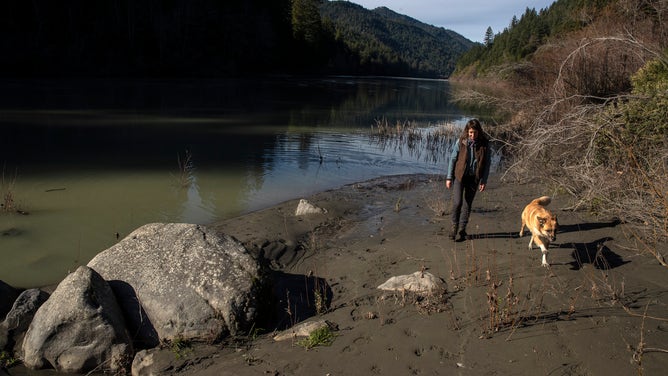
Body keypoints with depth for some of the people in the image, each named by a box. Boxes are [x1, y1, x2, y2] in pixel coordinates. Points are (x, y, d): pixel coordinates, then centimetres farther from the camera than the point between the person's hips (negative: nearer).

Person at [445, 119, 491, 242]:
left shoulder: (484, 144, -5)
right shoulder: (461, 142, -8)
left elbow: (487, 163, 1)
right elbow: (453, 159, -1)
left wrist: (484, 181, -3)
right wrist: (449, 177, -3)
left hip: (474, 178, 1)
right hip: (459, 176, -1)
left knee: (467, 204, 7)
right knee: (457, 202, -11)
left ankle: (462, 230, 19)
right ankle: (454, 225, 13)